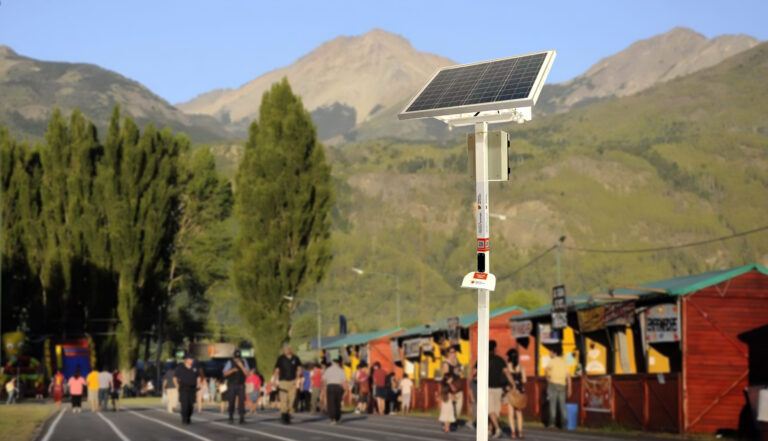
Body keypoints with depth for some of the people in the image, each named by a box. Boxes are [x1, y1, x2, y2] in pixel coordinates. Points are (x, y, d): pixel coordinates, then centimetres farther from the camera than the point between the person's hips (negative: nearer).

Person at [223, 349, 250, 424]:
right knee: (231, 402, 1)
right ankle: (231, 418, 14)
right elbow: (225, 373, -5)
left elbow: (247, 374, -5)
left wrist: (241, 366, -18)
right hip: (232, 385, 0)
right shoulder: (230, 363, -2)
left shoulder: (244, 362, 2)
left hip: (241, 385, 0)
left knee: (241, 401, -8)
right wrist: (233, 370, -20)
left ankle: (242, 418, -6)